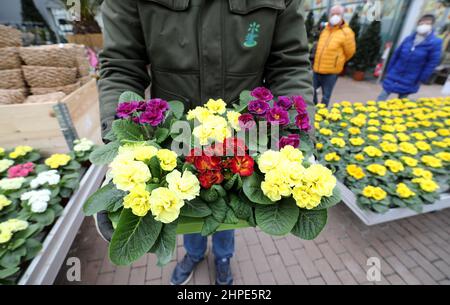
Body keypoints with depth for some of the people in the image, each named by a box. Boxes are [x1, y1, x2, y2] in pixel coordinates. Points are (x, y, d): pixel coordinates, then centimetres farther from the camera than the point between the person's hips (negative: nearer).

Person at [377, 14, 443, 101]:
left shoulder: (435, 43, -7)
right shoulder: (409, 38, 2)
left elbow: (432, 63, -6)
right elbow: (396, 54, 8)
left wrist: (421, 80, -9)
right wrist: (389, 71, 5)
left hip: (410, 81, -2)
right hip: (394, 75, 2)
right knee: (381, 98, 1)